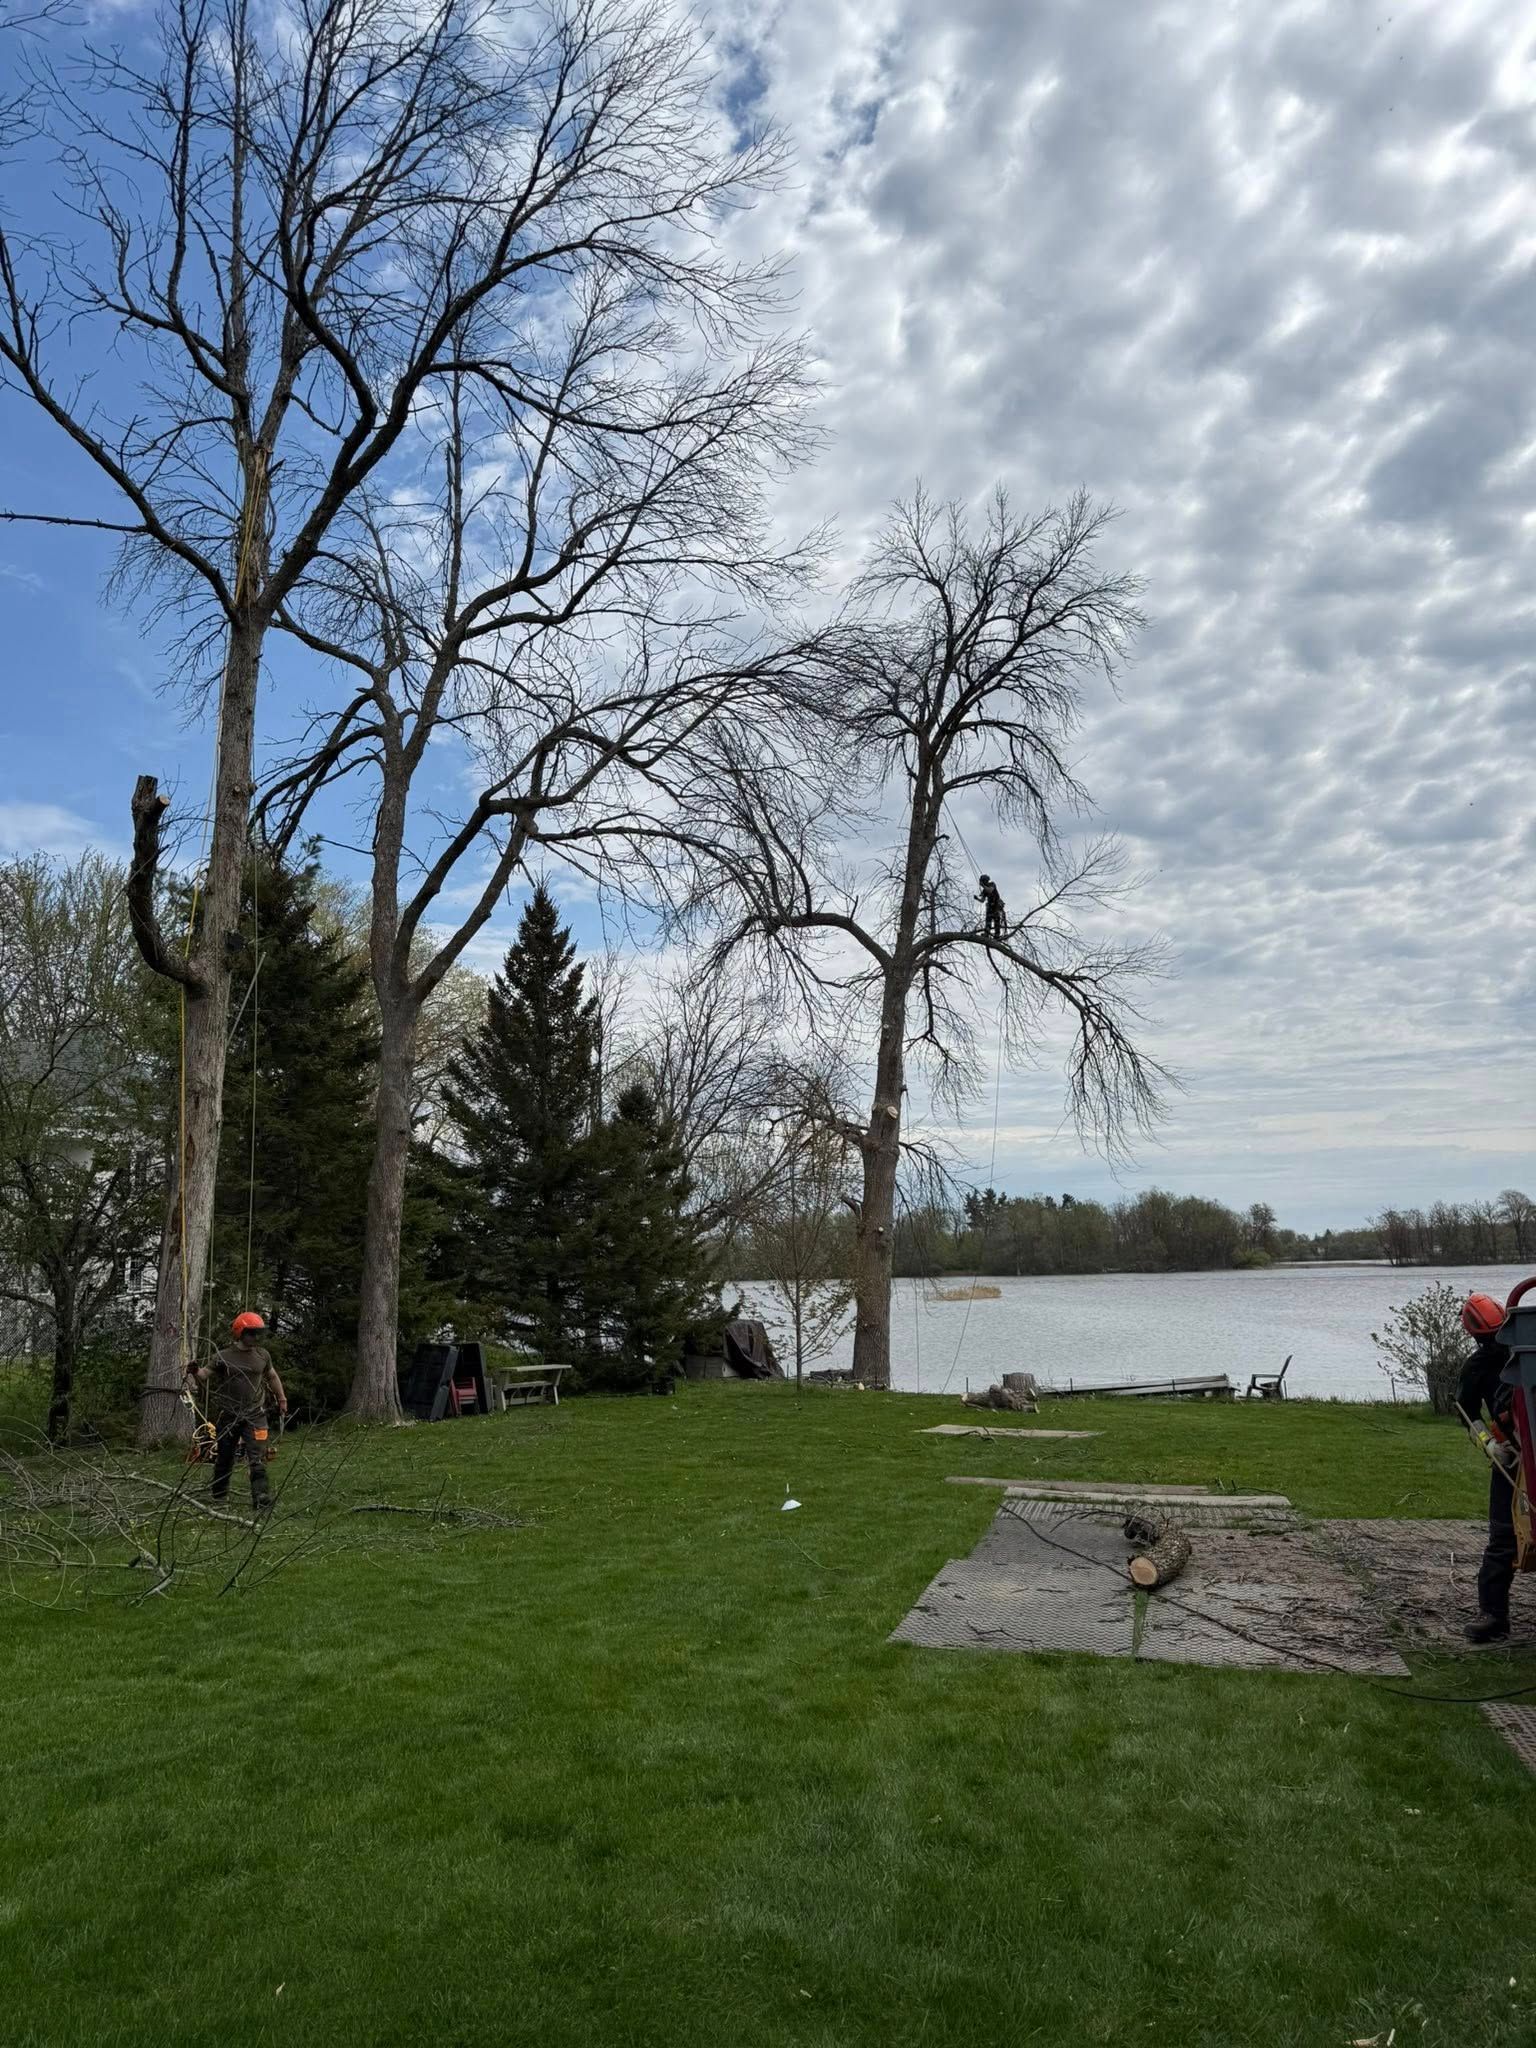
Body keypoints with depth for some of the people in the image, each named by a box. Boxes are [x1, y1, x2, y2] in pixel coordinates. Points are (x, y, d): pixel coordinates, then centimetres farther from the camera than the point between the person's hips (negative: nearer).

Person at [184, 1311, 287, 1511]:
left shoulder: (263, 1356, 5)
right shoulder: (223, 1357, -4)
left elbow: (272, 1377, 20)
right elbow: (205, 1374, -8)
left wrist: (282, 1399, 24)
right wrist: (194, 1372, -30)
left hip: (255, 1415, 0)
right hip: (228, 1416, 0)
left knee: (257, 1459, -11)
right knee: (224, 1456, 15)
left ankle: (262, 1501, -15)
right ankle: (219, 1493, 37)